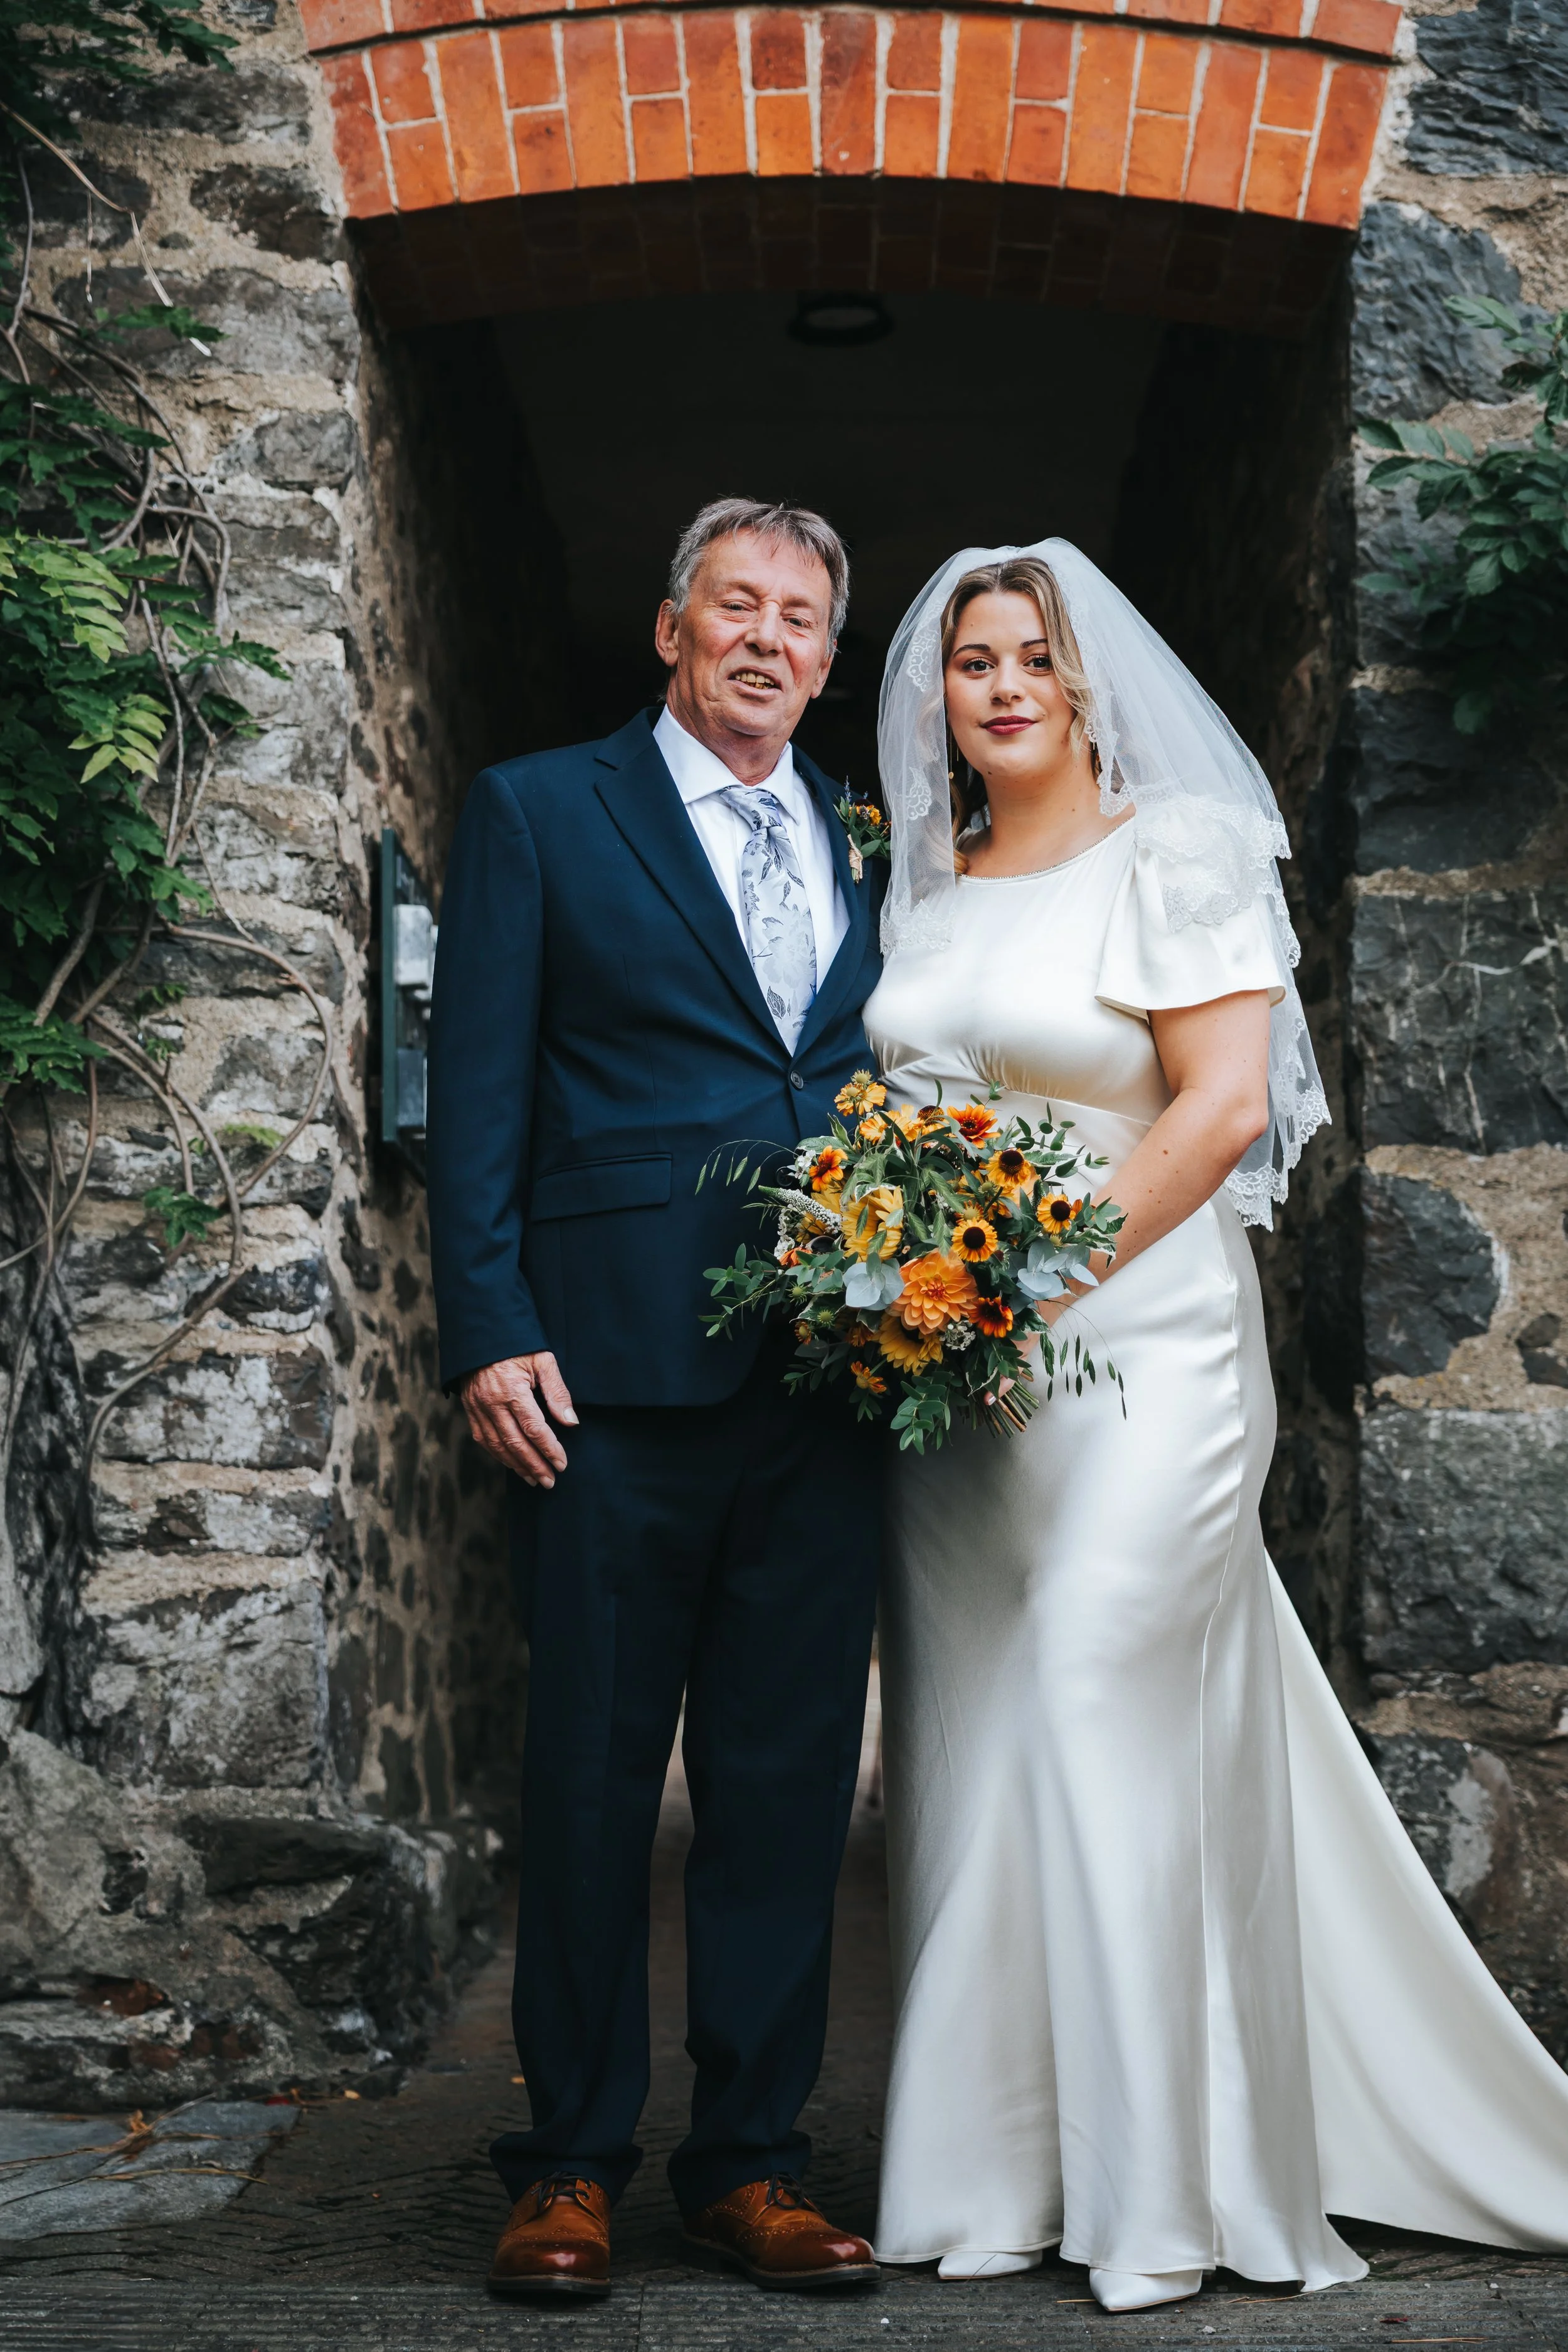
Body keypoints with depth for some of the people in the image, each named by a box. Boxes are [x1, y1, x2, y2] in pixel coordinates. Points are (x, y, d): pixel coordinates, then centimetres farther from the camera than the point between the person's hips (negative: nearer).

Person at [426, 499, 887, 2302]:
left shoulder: (870, 847, 17)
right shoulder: (536, 813, 6)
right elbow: (478, 1094, 0)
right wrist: (489, 1334, -9)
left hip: (827, 1381, 4)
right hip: (615, 1373, -3)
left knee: (788, 1780, 7)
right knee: (592, 1770, 4)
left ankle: (750, 2161, 18)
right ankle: (573, 2164, 17)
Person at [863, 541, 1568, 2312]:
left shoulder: (1177, 854, -3)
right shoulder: (923, 888, 16)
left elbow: (1225, 1106, -11)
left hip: (1135, 1350, -6)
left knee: (1110, 1727, -9)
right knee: (971, 1748, 5)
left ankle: (1161, 2193, 4)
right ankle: (1002, 2174, 15)